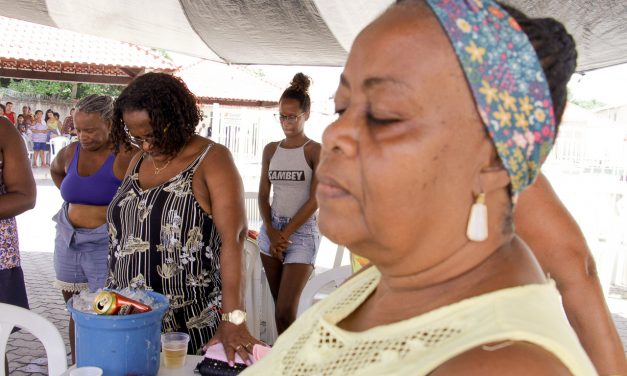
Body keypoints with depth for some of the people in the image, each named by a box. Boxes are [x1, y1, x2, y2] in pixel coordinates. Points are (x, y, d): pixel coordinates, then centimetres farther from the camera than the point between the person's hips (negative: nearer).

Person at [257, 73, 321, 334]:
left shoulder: (316, 152, -5)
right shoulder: (270, 150, 9)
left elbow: (315, 201, -10)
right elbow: (263, 195, 8)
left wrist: (285, 235, -8)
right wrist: (271, 233, -6)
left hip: (301, 232, -5)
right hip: (271, 230, 5)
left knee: (285, 312, -12)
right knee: (279, 305, 10)